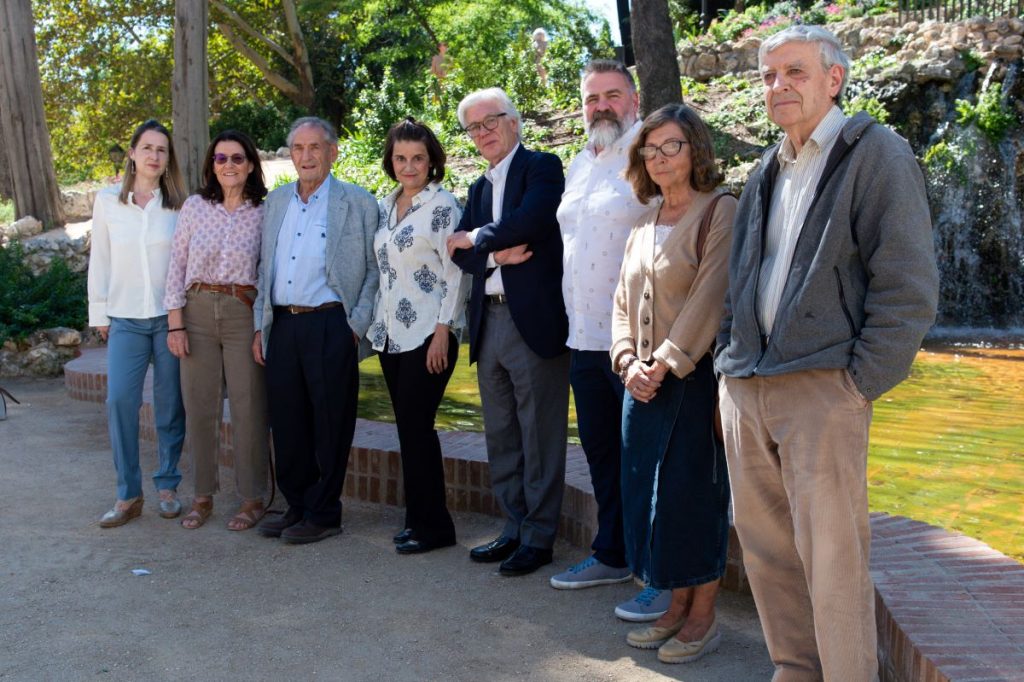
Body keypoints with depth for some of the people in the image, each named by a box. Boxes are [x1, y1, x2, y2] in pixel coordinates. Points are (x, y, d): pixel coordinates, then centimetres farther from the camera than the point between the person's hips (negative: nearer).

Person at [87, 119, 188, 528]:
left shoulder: (179, 205, 3)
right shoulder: (107, 201, 5)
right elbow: (99, 260, 8)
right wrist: (99, 313, 6)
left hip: (170, 316, 0)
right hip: (125, 318, 1)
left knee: (170, 402, 4)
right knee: (119, 399, -8)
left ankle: (167, 486, 17)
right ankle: (128, 495, 2)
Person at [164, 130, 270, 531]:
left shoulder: (263, 213, 1)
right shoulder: (195, 206, 4)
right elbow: (177, 268, 4)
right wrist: (175, 324, -1)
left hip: (244, 314, -1)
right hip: (197, 312, 2)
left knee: (248, 407, 0)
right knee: (199, 406, 6)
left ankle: (252, 499, 13)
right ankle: (203, 496, 20)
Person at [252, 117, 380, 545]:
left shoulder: (358, 203, 1)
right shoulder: (275, 202, 16)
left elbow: (375, 270, -1)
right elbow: (265, 268, 19)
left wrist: (357, 326, -8)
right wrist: (260, 326, 13)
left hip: (330, 325, -5)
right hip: (282, 327, 5)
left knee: (330, 425, 1)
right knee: (287, 423, 10)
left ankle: (323, 514, 12)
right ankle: (297, 507, 23)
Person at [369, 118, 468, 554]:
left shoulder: (442, 205, -7)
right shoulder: (386, 206, 13)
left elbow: (457, 275, -11)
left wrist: (443, 331, -15)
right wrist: (375, 320, 14)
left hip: (427, 335, -7)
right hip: (391, 334, 7)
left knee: (415, 426, -6)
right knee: (409, 427, 9)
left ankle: (432, 525, 6)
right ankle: (419, 519, 18)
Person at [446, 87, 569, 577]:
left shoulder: (542, 168, -3)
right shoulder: (480, 187, 19)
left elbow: (528, 222, -20)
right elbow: (458, 252, 9)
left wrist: (473, 238, -5)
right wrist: (496, 253, -11)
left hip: (534, 320, -8)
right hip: (489, 321, 8)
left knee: (539, 437, -1)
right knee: (501, 437, 14)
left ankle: (538, 537, 9)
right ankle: (514, 528, 25)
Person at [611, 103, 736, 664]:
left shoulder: (719, 212, -7)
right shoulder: (644, 222, 16)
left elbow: (710, 297, -15)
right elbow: (623, 299, 14)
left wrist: (666, 363, -17)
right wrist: (628, 361, -1)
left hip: (693, 379, -7)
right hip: (642, 382, 7)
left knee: (694, 493, -1)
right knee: (646, 493, 9)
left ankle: (703, 617, 13)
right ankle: (676, 607, 23)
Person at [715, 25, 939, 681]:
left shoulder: (876, 154, -3)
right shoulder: (766, 173, 18)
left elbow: (909, 287, -9)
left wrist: (860, 382, -13)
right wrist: (730, 360, 14)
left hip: (822, 388, -7)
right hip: (745, 385, 7)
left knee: (832, 558, -5)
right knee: (766, 547, 12)